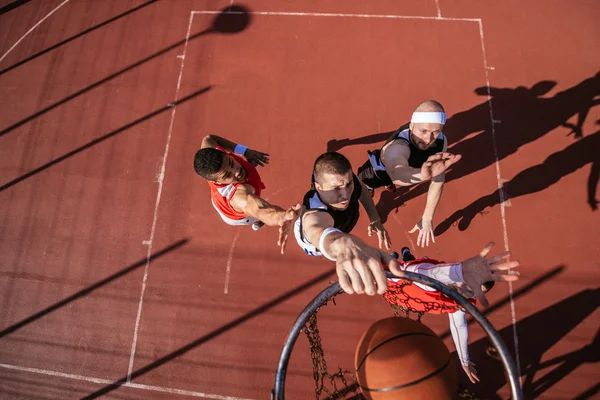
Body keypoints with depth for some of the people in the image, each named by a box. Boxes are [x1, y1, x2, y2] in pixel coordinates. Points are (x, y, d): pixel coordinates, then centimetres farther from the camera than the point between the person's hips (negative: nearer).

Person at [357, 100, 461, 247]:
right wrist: (422, 174, -98)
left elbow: (437, 181, -25)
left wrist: (427, 218, -26)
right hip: (377, 172, -5)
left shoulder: (441, 141, -32)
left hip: (408, 167, 5)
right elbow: (397, 174, -75)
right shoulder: (397, 147, -52)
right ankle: (368, 188, 41)